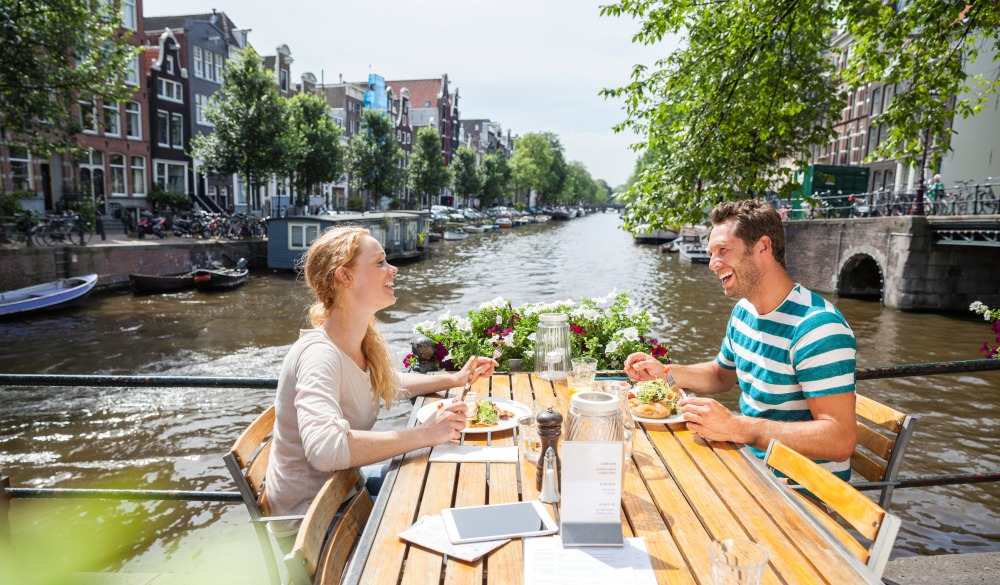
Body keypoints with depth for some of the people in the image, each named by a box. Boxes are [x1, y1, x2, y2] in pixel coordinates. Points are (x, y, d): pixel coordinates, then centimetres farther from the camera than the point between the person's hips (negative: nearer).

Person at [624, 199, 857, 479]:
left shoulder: (816, 327, -24)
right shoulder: (744, 310, 5)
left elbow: (840, 439, -28)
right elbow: (722, 374, 21)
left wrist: (735, 427, -34)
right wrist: (665, 371, 4)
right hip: (753, 463, 8)